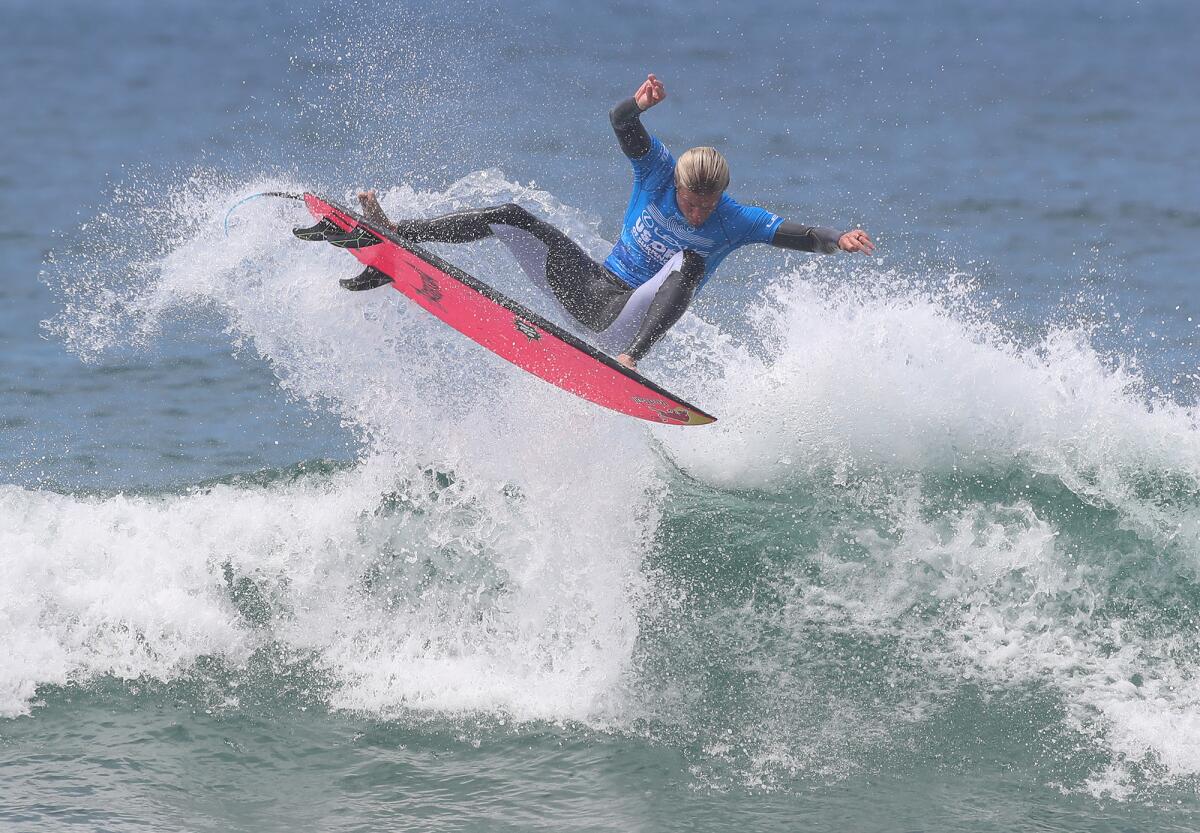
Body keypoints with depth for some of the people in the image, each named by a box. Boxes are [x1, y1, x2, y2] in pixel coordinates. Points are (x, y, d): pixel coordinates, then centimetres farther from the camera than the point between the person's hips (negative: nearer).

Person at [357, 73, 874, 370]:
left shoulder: (735, 222, -10)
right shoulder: (657, 171, -6)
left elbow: (794, 235, -19)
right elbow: (620, 123, -16)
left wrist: (837, 240, -38)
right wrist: (639, 104, -39)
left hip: (629, 317, -3)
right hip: (588, 283, 3)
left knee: (688, 262, -33)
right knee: (510, 218, -8)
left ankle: (629, 358, -49)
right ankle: (392, 236, -5)